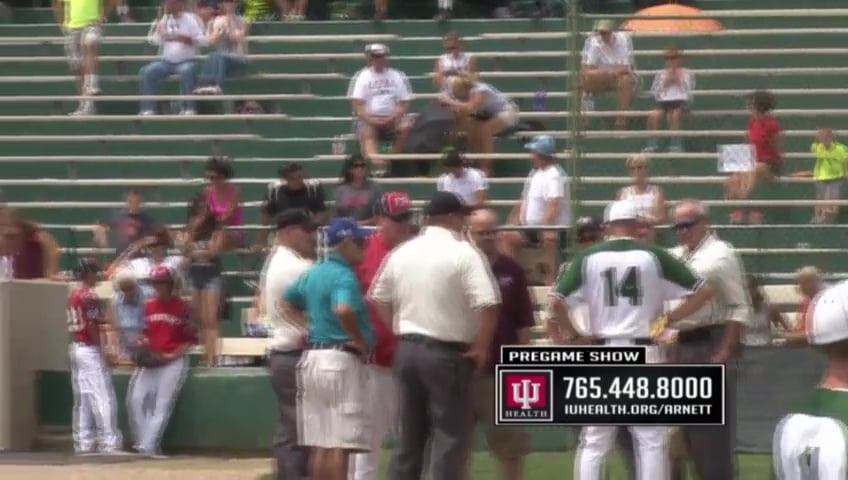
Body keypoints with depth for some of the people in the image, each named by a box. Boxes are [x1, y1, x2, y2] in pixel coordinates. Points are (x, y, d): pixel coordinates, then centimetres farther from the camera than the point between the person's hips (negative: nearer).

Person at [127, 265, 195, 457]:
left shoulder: (182, 307, -5)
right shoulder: (149, 306, 10)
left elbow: (190, 339, -3)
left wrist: (173, 355, -14)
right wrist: (141, 343, -2)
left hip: (174, 361, -6)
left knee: (163, 405, -11)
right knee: (136, 400, -6)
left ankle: (148, 446, -16)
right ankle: (143, 443, -1)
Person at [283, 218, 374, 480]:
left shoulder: (312, 274, 13)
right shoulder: (344, 276, -15)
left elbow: (288, 303, 27)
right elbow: (343, 310, -33)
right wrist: (361, 342, -19)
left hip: (312, 356, 9)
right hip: (341, 359, -9)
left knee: (321, 443, 11)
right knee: (342, 442, -7)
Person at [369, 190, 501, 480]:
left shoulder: (401, 253, 7)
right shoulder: (464, 254, -11)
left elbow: (380, 299, 15)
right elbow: (488, 305, -20)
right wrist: (481, 347, -8)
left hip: (406, 350, 6)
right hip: (448, 354, -6)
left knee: (409, 435, 14)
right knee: (449, 435, -2)